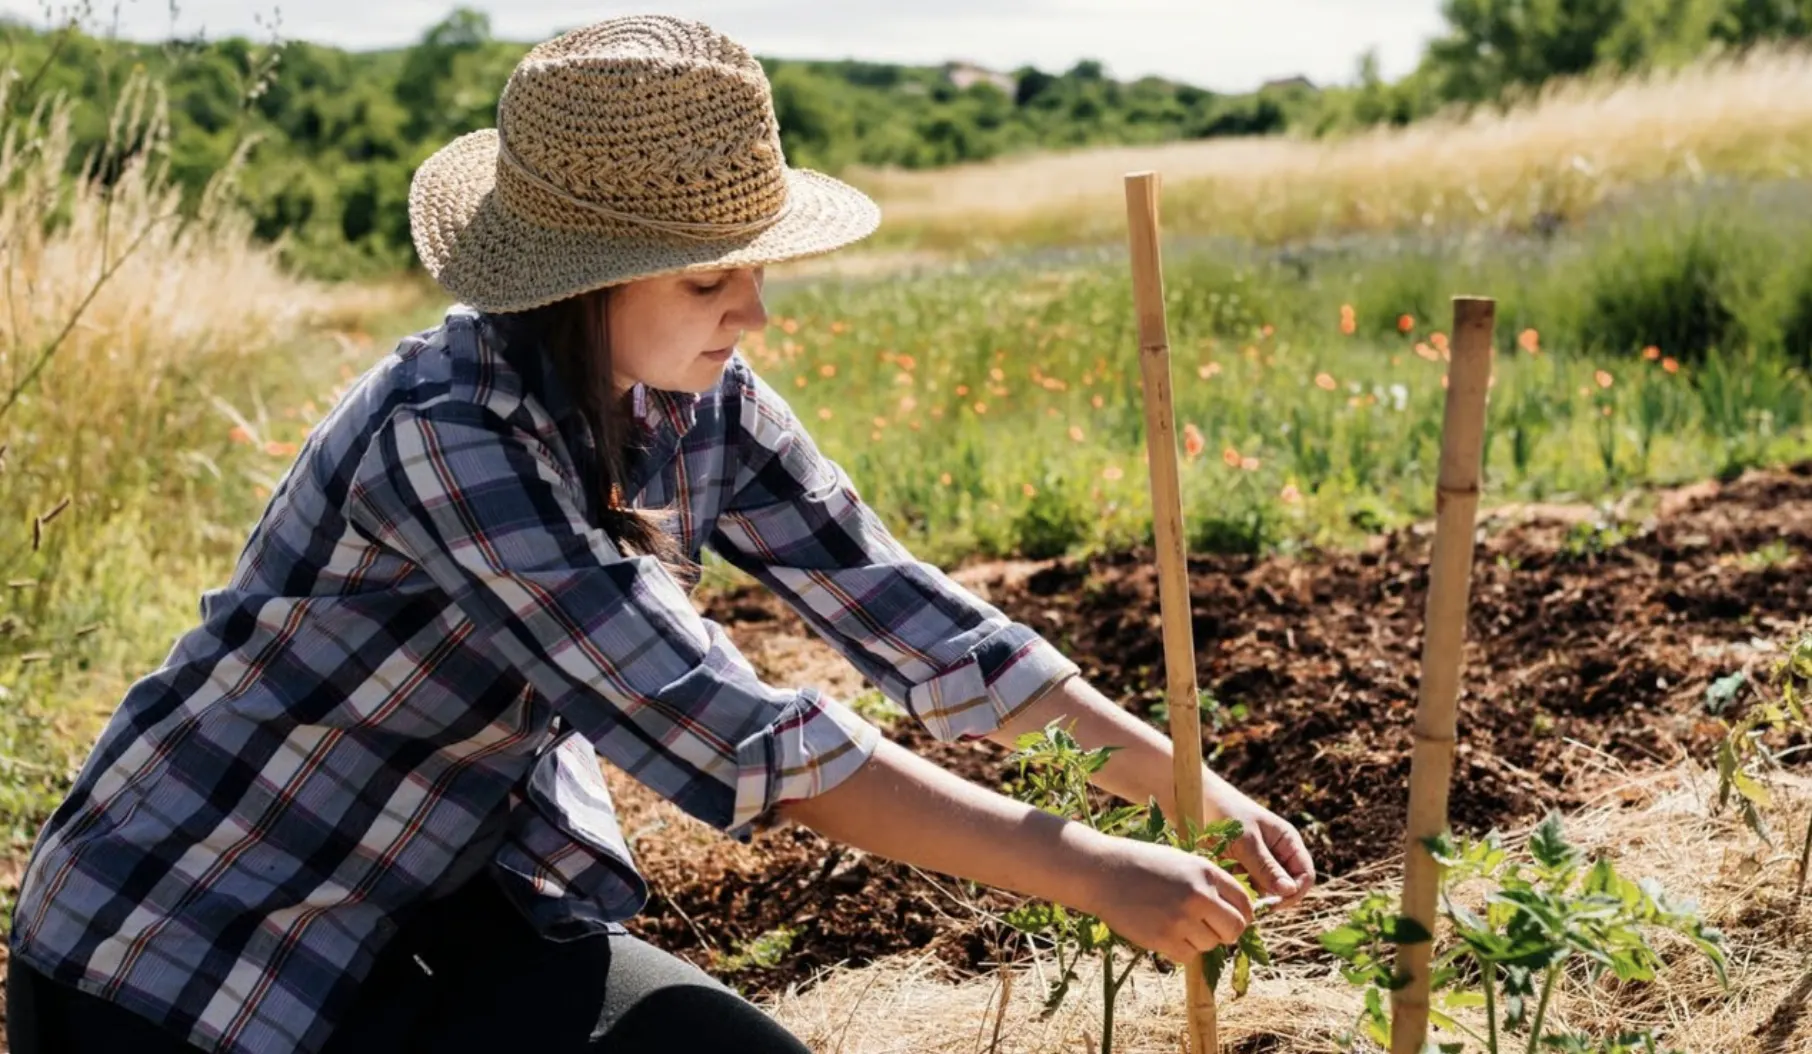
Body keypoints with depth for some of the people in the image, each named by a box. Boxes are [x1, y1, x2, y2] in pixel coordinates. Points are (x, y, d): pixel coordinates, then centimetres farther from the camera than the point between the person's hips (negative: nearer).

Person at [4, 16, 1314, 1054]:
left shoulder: (700, 406, -9)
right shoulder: (449, 431, -32)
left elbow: (899, 607, -6)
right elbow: (729, 739, -37)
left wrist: (1185, 780, -11)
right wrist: (1089, 870, -35)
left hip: (444, 894, 6)